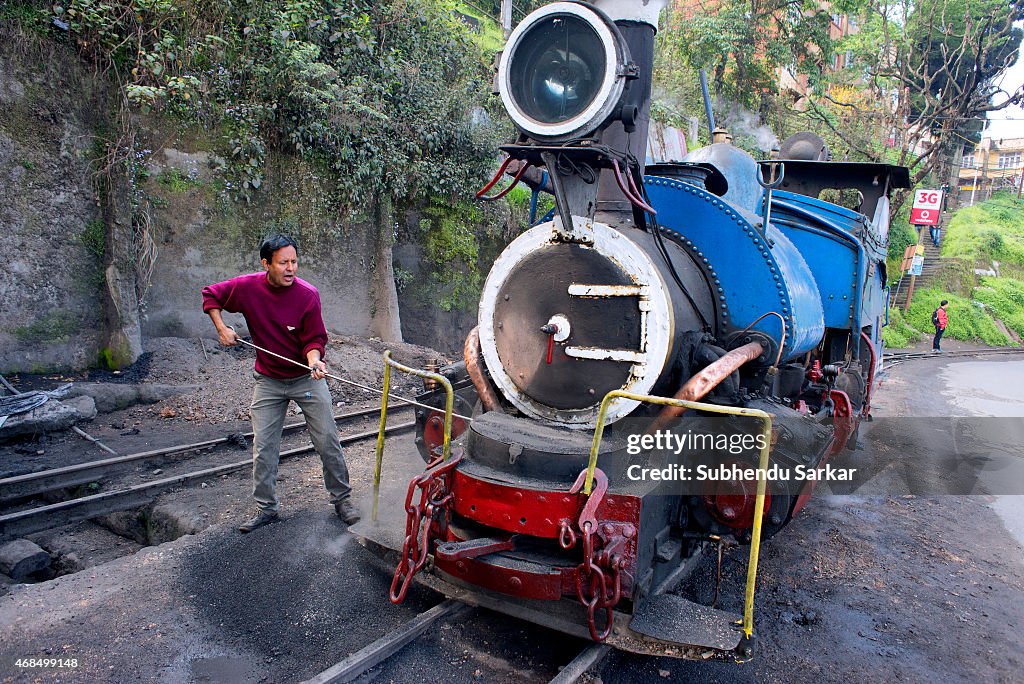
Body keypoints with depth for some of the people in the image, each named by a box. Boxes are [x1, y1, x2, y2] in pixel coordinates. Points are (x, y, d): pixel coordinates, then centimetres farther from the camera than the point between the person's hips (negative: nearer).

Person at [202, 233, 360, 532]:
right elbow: (210, 295, 7)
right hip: (268, 381, 2)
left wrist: (315, 360, -34)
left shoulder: (308, 295, -18)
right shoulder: (247, 287, -12)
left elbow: (314, 340, -14)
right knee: (263, 449, 6)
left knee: (328, 442, 2)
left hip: (306, 378, -2)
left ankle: (342, 499, 18)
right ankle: (266, 509, 22)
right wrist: (221, 328, -5)